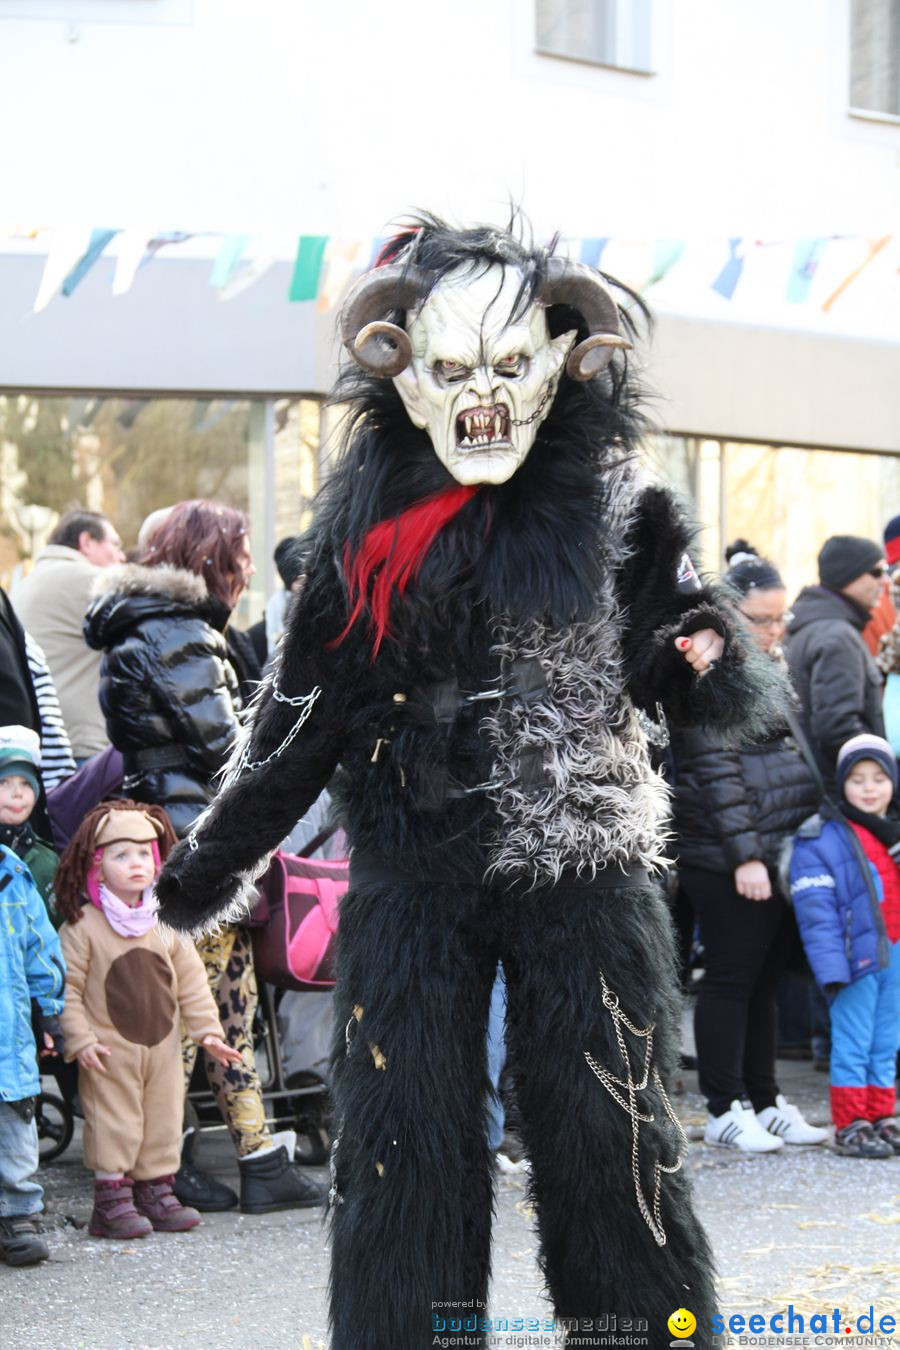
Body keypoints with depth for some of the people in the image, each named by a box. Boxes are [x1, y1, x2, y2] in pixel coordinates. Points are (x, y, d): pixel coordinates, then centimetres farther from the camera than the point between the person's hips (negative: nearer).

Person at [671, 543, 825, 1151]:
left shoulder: (771, 662, 17)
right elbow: (715, 770, -16)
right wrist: (745, 855, -19)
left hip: (780, 849, 8)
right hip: (728, 857, -8)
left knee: (766, 979, 13)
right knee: (731, 979, -2)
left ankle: (764, 1101, 20)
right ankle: (725, 1108, 5)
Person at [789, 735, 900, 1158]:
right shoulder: (821, 839, -7)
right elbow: (816, 912, -12)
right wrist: (831, 966, -18)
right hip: (857, 955, -6)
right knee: (852, 1044, -1)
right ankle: (850, 1125, 5)